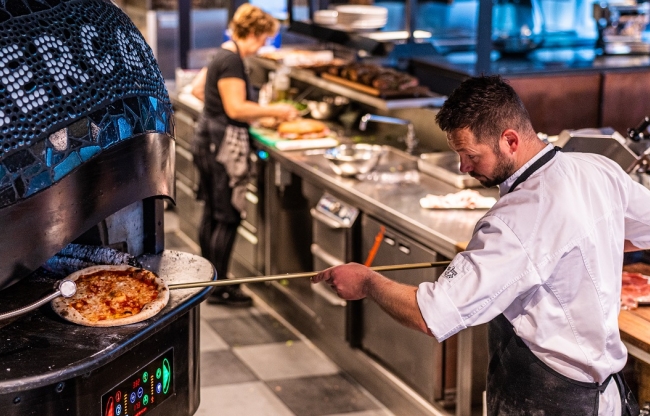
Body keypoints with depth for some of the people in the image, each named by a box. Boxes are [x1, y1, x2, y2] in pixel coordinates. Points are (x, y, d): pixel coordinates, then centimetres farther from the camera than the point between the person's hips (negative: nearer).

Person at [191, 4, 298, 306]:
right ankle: (220, 288, 3)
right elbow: (236, 108, -23)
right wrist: (273, 111, -14)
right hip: (225, 143, -11)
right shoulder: (232, 61, -18)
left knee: (212, 211, 18)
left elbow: (197, 89, 23)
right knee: (228, 217, -3)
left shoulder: (223, 56, 12)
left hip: (208, 138, 11)